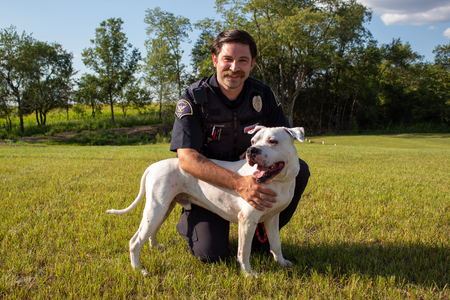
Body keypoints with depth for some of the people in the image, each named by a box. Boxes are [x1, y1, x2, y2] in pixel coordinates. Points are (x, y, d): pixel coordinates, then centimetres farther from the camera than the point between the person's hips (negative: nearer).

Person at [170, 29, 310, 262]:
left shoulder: (263, 95, -7)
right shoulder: (194, 99, -18)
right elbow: (187, 158, -28)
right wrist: (238, 184, -40)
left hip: (252, 177, 4)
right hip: (208, 184, -3)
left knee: (299, 170, -18)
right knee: (210, 253, -19)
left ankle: (261, 232, 3)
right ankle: (189, 221, 17)